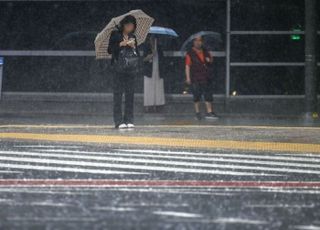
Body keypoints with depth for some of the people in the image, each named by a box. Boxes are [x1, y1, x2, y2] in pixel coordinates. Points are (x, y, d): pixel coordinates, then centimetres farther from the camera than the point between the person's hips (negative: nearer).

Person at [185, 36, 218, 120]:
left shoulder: (205, 52, 11)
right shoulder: (190, 53, -5)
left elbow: (211, 59, 25)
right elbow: (187, 66, -8)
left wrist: (209, 60, -1)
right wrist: (188, 77, -15)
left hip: (206, 78, 5)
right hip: (195, 79, -5)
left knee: (208, 96, 0)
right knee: (197, 97, 2)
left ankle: (209, 112, 3)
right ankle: (197, 113, 11)